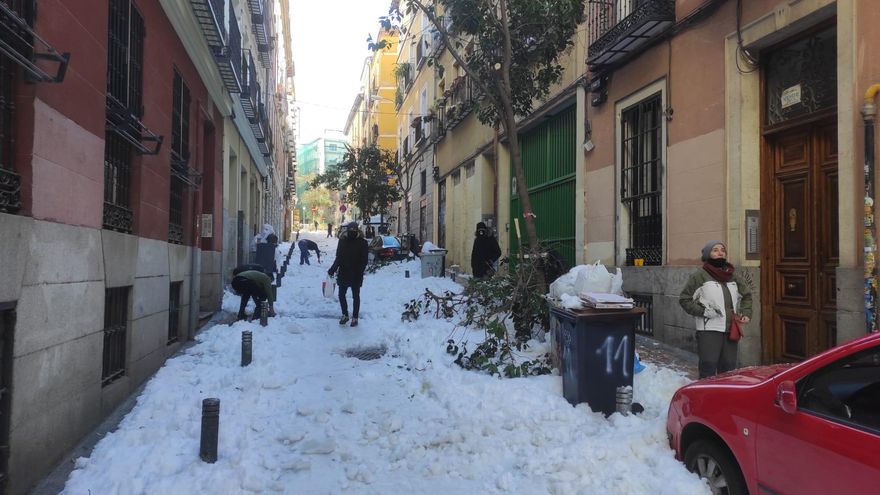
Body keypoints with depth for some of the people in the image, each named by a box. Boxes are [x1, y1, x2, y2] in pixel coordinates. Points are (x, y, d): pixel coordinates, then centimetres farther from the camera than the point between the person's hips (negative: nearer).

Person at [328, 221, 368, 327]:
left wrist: (359, 272, -20)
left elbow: (364, 261, -9)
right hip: (343, 273, 3)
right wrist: (333, 269, -7)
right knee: (341, 295, 8)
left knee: (356, 296, 8)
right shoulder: (343, 241, 0)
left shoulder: (362, 242, -9)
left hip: (356, 275, -3)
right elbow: (338, 258, 3)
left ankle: (355, 317, 20)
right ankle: (345, 315, 26)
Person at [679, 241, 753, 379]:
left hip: (730, 330, 6)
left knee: (728, 367, 11)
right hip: (709, 331, -6)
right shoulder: (700, 275, -5)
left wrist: (746, 313, 12)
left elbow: (747, 295, 28)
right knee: (709, 367, -9)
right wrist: (703, 311, -15)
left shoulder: (732, 275, 14)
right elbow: (684, 299, -5)